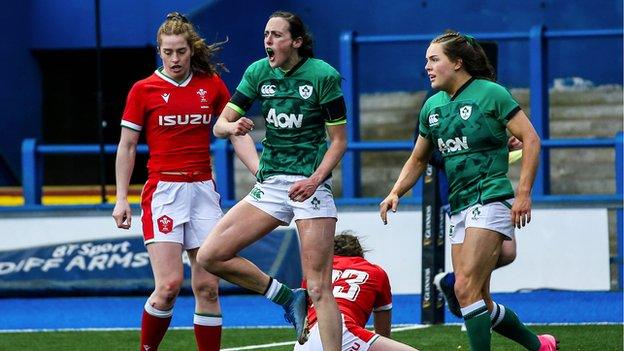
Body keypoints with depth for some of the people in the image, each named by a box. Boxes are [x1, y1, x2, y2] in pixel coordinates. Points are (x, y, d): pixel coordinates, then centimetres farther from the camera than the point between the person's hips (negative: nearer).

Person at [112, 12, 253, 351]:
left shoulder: (211, 85, 7)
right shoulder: (143, 90, 1)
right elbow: (126, 147, 5)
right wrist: (121, 199, -1)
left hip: (203, 192, 3)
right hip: (163, 192, -3)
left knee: (207, 287, 1)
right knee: (169, 285, -15)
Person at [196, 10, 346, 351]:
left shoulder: (323, 76, -9)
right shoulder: (258, 72, 3)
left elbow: (339, 140, -5)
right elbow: (219, 124, 6)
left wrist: (315, 179, -20)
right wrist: (233, 126, -19)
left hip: (311, 185, -5)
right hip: (270, 184, 6)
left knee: (319, 288, -11)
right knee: (210, 256, -4)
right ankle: (289, 299, 10)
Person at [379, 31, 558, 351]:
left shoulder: (490, 93, -7)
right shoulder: (432, 106, 13)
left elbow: (530, 139, -8)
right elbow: (418, 160, 24)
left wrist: (524, 193, -15)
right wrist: (395, 193, 7)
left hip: (491, 201, -8)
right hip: (459, 208, 8)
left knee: (466, 289, -18)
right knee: (479, 303, 7)